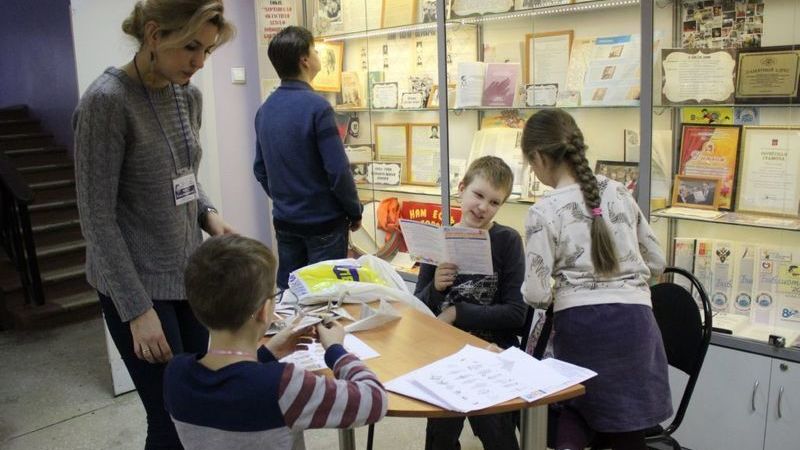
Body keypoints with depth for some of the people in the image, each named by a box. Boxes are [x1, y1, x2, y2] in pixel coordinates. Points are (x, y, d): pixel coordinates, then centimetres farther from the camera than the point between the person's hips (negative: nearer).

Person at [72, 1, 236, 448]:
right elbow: (98, 219, -17)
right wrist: (138, 310, -18)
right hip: (138, 285, -7)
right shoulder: (107, 100, -17)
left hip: (190, 275, 7)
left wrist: (209, 214, -3)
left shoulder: (190, 96, 4)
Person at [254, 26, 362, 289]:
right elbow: (338, 170, -19)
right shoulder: (316, 107, -18)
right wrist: (355, 212, -5)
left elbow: (260, 169, 8)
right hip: (324, 223, -6)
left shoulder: (264, 110, 2)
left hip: (285, 222, 6)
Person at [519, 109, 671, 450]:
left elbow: (535, 295, -9)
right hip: (633, 318, 3)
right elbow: (656, 262, 13)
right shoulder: (618, 192, 5)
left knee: (586, 402, 23)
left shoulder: (543, 212, -8)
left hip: (578, 323, -2)